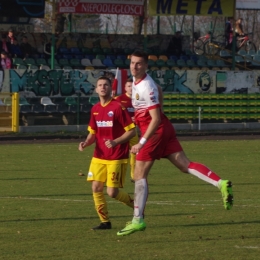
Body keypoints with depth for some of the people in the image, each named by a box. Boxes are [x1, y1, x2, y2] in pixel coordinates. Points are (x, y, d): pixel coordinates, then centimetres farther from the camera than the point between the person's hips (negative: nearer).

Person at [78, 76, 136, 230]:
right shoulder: (95, 109, 8)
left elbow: (131, 131, -11)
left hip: (117, 157, -6)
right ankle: (105, 221, 10)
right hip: (99, 156, 6)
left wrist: (115, 142, -24)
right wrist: (86, 143, -2)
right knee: (96, 187, -2)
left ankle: (136, 205, 17)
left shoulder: (118, 107, -12)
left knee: (112, 192, -9)